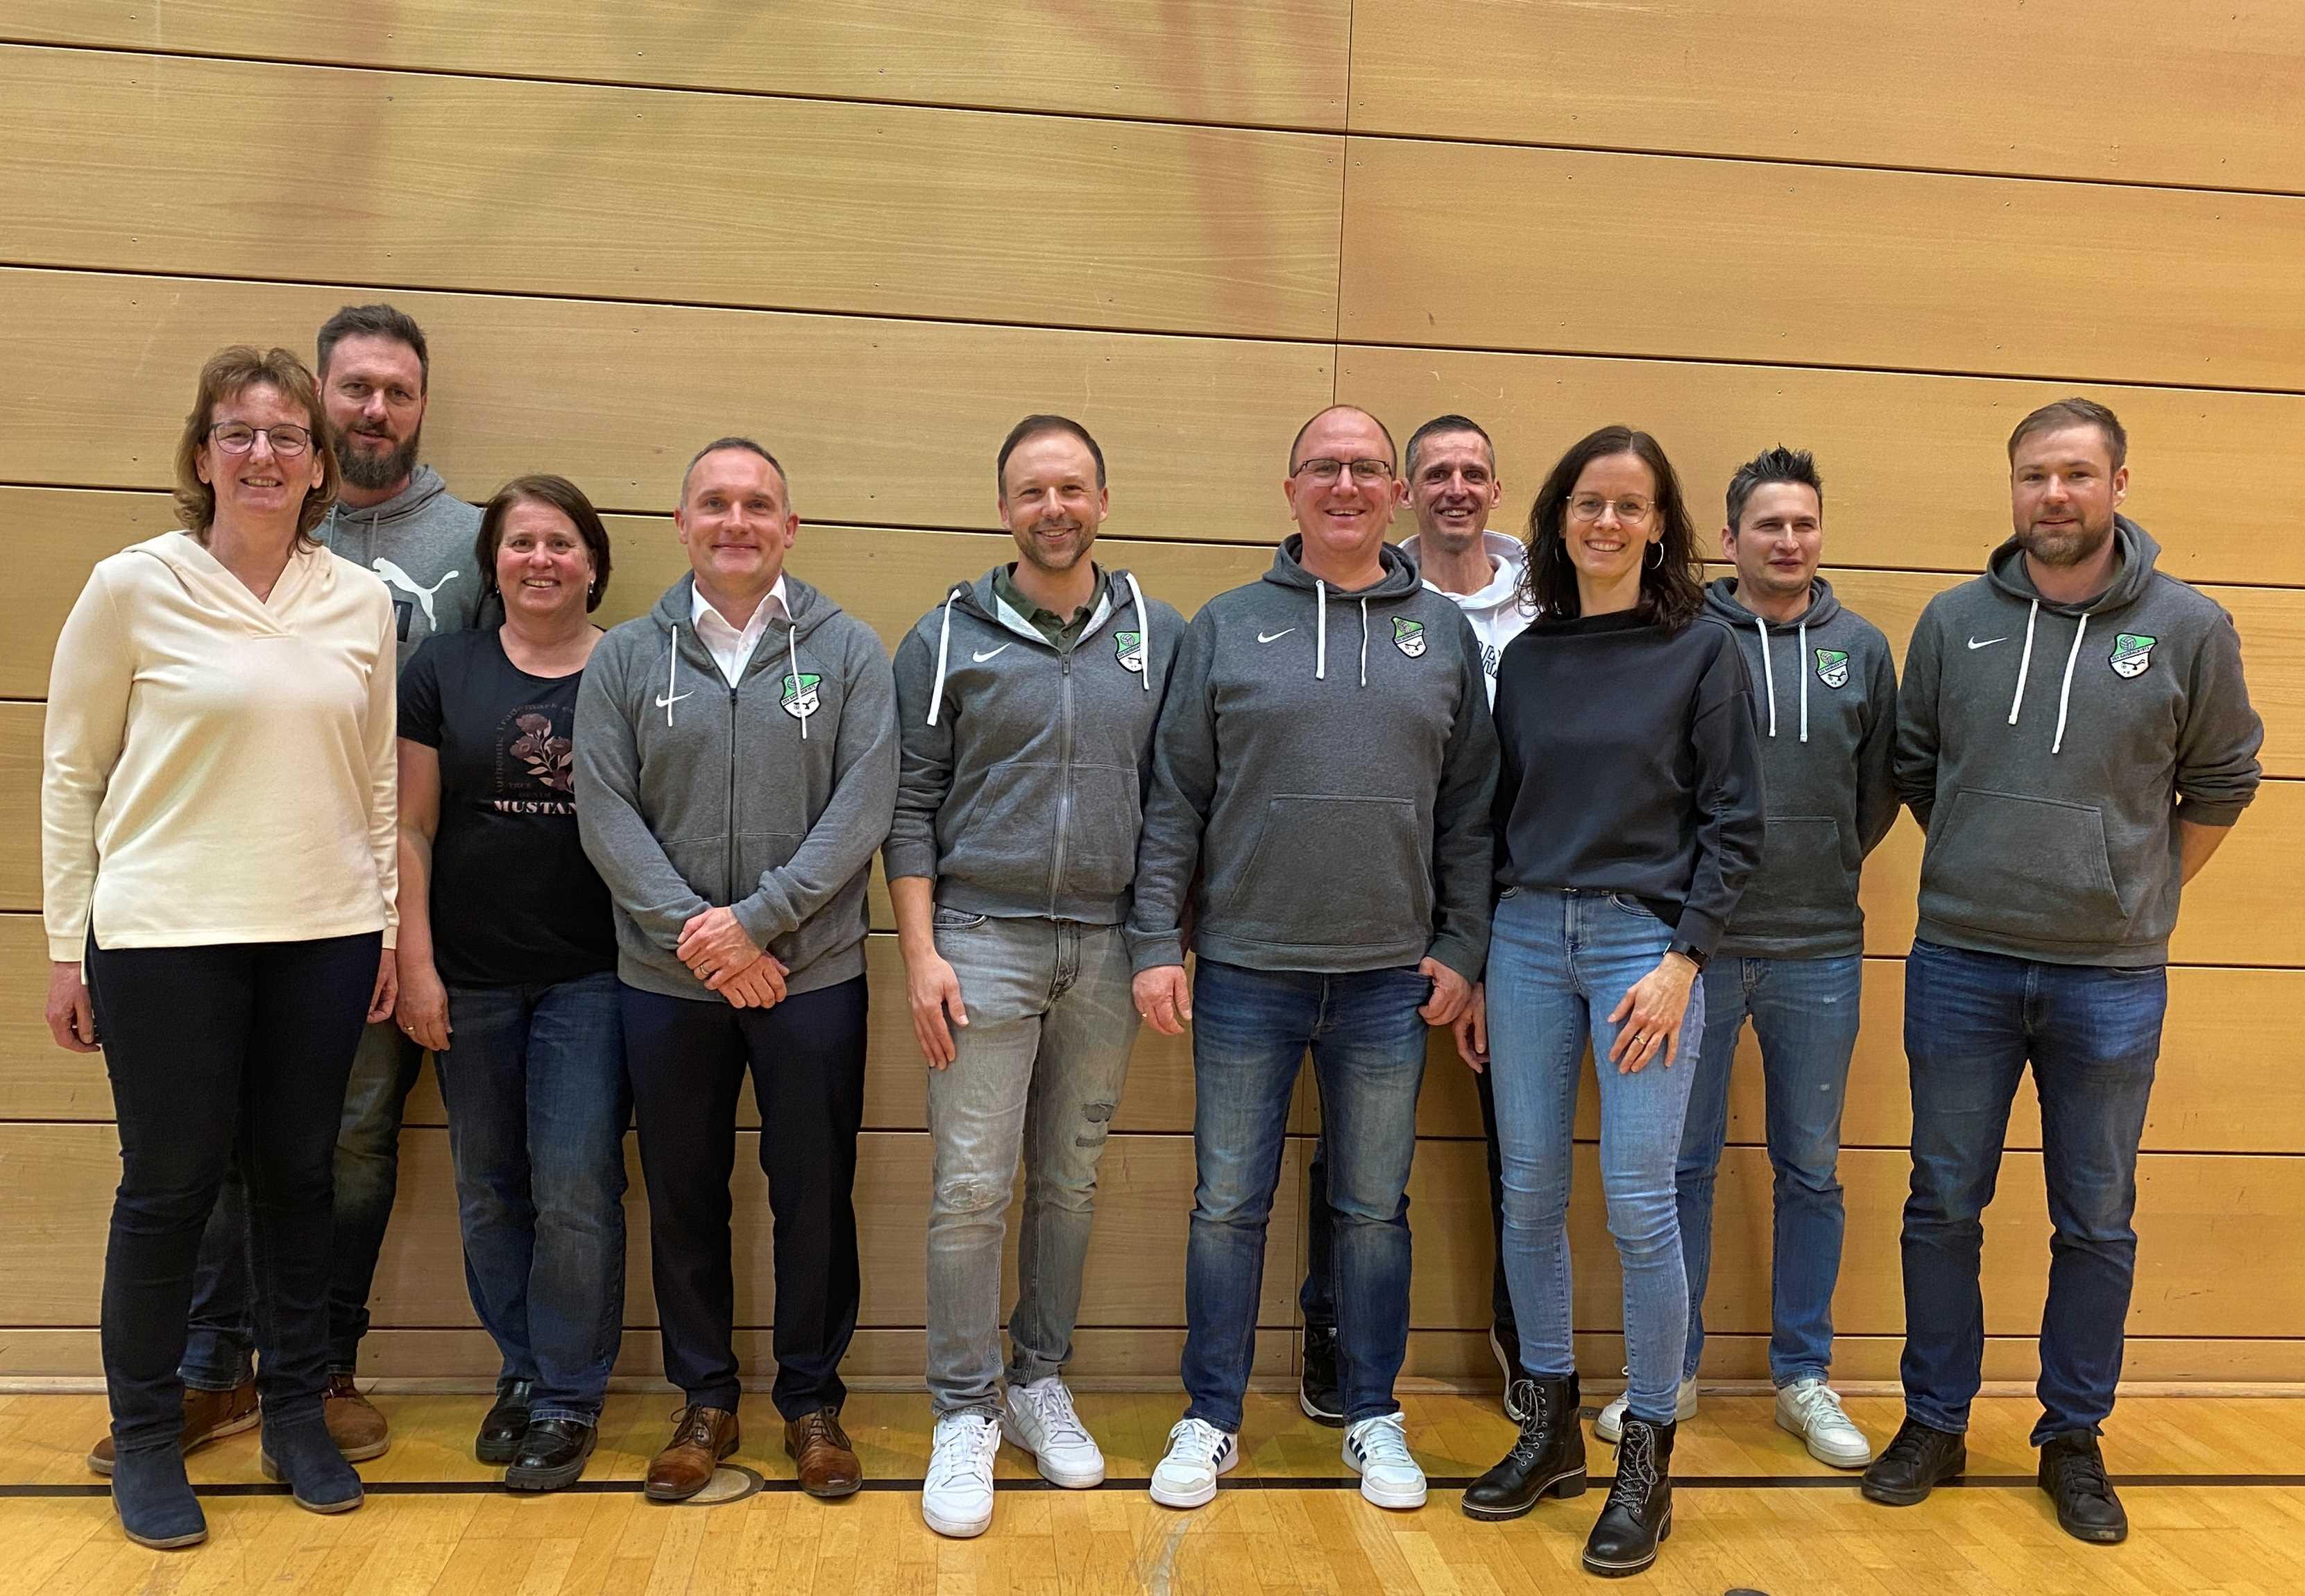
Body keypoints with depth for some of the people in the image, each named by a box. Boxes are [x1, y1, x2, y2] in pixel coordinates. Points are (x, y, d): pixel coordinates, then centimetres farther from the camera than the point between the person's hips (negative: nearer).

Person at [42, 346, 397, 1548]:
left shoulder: (362, 602, 5)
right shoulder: (132, 586, -4)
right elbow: (71, 771, 0)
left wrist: (392, 925, 8)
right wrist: (66, 946, -1)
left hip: (323, 934, 3)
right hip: (166, 937, -3)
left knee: (298, 1176, 11)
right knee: (170, 1182, 5)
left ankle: (296, 1415, 27)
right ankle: (145, 1440, 24)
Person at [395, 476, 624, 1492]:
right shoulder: (443, 669, 5)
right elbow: (410, 827, 4)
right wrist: (415, 964, -1)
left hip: (592, 976, -2)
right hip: (470, 979, 2)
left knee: (575, 1188, -3)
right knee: (489, 1188, 11)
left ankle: (570, 1397, 13)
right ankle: (520, 1371, 29)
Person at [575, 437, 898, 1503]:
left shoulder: (849, 652, 0)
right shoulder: (626, 658, 4)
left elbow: (864, 808, -8)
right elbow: (605, 815, -3)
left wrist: (757, 920, -16)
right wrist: (697, 933, -14)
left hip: (813, 976, -1)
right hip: (667, 979, 1)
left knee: (815, 1197, 8)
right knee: (683, 1199, 12)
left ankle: (812, 1398, 26)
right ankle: (705, 1398, 29)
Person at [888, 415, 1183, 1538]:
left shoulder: (1161, 637, 5)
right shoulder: (949, 639, 1)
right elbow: (911, 805, 0)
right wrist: (921, 953, -7)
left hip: (1107, 947, 2)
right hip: (982, 939, -2)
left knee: (1072, 1181, 12)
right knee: (972, 1186, -1)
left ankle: (1039, 1382, 28)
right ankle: (965, 1414, 13)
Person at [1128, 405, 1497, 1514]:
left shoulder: (1444, 633, 6)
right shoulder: (1227, 627, 2)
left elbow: (1470, 809, 7)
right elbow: (1175, 798, 0)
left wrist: (1461, 947, 2)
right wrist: (1155, 942, -5)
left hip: (1391, 980, 1)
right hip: (1245, 970, -1)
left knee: (1375, 1210, 12)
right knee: (1228, 1204, 8)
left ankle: (1373, 1417, 28)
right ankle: (1211, 1418, 24)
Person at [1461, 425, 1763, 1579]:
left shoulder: (1704, 649, 0)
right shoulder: (1527, 659, 10)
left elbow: (1733, 824, -3)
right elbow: (1498, 820, 12)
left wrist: (1683, 960, -12)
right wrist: (1477, 967, 10)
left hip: (1643, 940, -4)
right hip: (1527, 936, 4)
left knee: (1639, 1204, -3)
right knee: (1529, 1195, 8)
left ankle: (1647, 1456, 14)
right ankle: (1551, 1427, 25)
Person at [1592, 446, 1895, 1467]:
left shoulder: (1862, 648, 6)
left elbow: (1883, 787, 14)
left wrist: (1830, 867, 7)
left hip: (1819, 951, 3)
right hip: (1697, 947, -2)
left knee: (1811, 1170, 12)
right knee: (1682, 1167, 7)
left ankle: (1805, 1378, 26)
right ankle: (1671, 1372, 22)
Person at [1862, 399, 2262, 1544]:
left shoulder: (2189, 629, -3)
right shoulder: (1954, 621, 1)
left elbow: (2219, 783, 7)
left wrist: (2140, 894, 5)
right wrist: (1985, 868, 7)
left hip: (2112, 978, -1)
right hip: (1960, 966, 1)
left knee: (2098, 1225, 10)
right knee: (1943, 1208, 9)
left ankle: (2074, 1440, 28)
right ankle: (1934, 1421, 25)